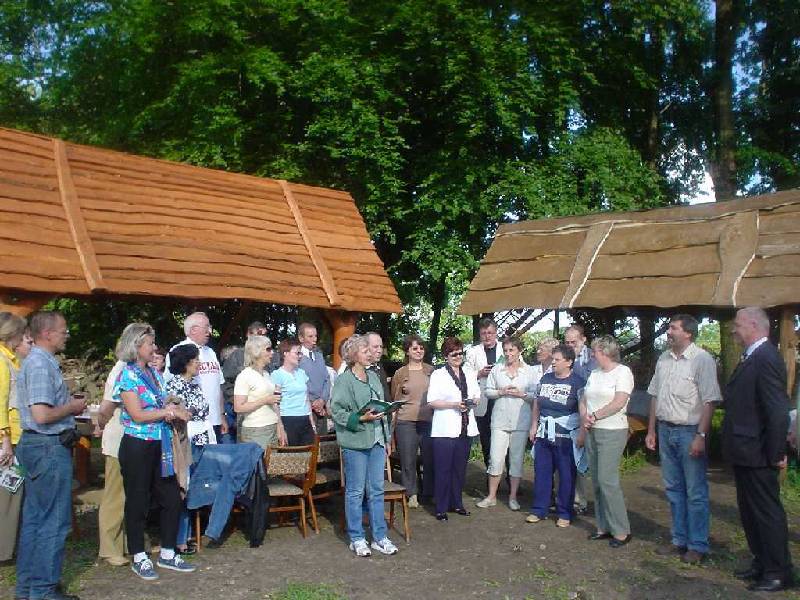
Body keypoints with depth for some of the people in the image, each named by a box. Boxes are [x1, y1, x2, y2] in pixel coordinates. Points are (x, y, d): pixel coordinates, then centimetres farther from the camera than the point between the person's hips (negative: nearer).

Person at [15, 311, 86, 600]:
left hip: (37, 444, 10)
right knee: (54, 521, -2)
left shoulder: (37, 361, 14)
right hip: (49, 447, -10)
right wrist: (73, 407, -10)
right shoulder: (41, 365, -18)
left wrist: (69, 403, 11)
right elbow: (42, 415, -25)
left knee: (34, 518, 15)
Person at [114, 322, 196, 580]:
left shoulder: (154, 373, 11)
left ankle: (167, 554, 22)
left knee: (172, 499, 9)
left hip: (160, 445, 7)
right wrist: (170, 411, -13)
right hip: (137, 445, -7)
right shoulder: (127, 375, -11)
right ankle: (139, 558, 20)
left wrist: (172, 410, -7)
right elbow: (137, 415, -17)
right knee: (138, 501, 6)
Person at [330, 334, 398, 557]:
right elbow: (337, 411, -12)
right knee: (356, 492, 3)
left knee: (377, 490, 10)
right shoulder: (344, 380, -8)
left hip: (377, 441, 7)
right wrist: (361, 419, -21)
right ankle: (356, 539, 15)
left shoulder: (373, 377, 13)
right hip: (355, 442, -6)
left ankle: (380, 537, 20)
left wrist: (387, 437, 16)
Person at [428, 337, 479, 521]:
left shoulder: (470, 373, 12)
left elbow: (477, 395, 18)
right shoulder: (438, 375, -4)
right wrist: (454, 404, -19)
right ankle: (441, 508, 8)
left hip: (465, 428, 5)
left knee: (460, 468, 12)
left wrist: (473, 401, -5)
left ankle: (456, 503, 25)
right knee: (443, 469, -1)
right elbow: (432, 402, -9)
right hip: (445, 429, -5)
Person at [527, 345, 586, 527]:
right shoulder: (545, 379, 9)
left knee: (566, 476, 3)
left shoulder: (577, 382, -7)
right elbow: (537, 403, 16)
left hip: (566, 436, -5)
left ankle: (564, 513, 16)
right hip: (544, 434, 5)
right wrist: (534, 425, 13)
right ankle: (539, 510, 21)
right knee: (541, 472, 9)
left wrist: (582, 433, -16)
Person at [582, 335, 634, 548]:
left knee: (607, 480, -11)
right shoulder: (595, 374, 16)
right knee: (597, 481, 8)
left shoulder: (623, 372, -7)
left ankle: (621, 531, -2)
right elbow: (583, 401, 16)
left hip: (612, 432, -8)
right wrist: (585, 417, -3)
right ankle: (604, 527, 16)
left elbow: (618, 403, -17)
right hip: (592, 432, 8)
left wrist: (594, 416, -10)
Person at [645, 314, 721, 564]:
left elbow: (710, 401, -15)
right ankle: (680, 540, 27)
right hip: (665, 430, 7)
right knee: (673, 489, 15)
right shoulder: (664, 358, 9)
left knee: (696, 492, 2)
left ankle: (697, 546, 13)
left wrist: (700, 436, -20)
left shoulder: (702, 360, -12)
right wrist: (651, 431, 14)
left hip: (689, 432, -7)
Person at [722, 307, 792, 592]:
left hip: (757, 454, -10)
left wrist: (776, 453, -19)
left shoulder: (766, 358, -19)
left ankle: (778, 573, 15)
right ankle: (762, 562, 32)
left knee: (767, 512, 3)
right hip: (745, 453, 10)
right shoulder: (751, 358, 11)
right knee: (750, 511, 19)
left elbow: (778, 410, -22)